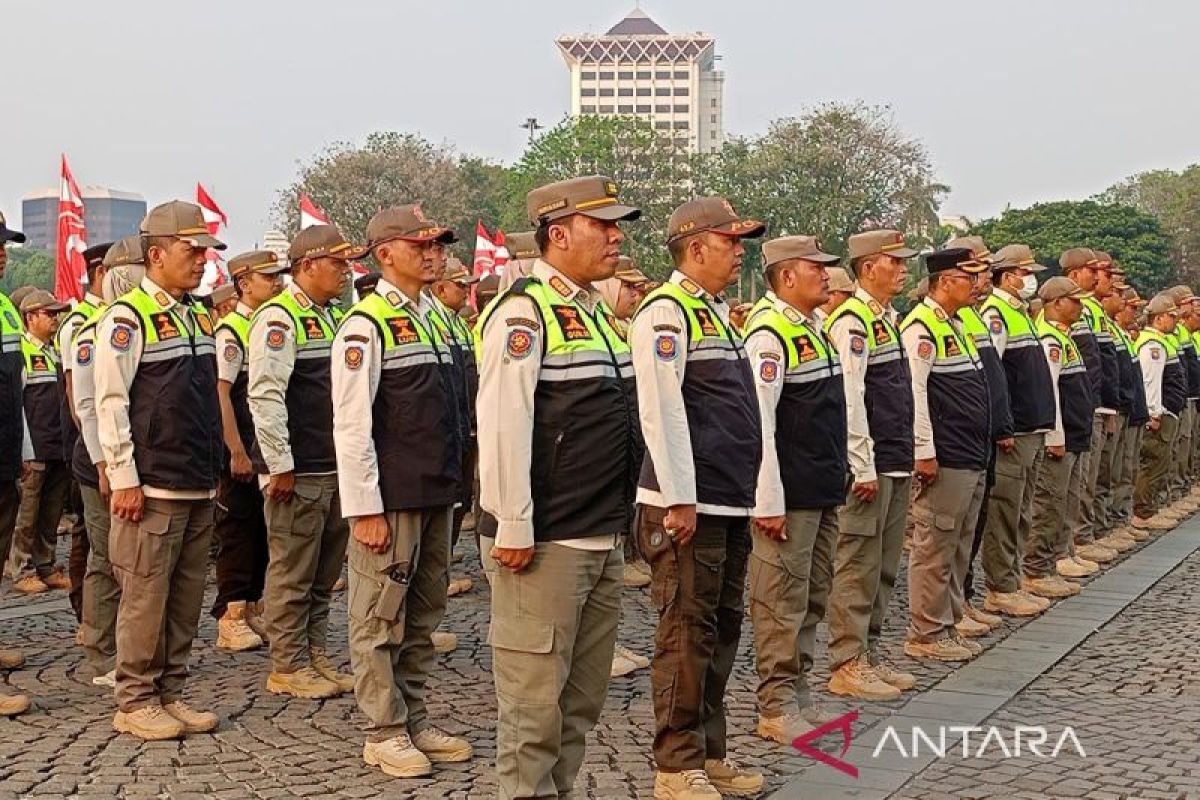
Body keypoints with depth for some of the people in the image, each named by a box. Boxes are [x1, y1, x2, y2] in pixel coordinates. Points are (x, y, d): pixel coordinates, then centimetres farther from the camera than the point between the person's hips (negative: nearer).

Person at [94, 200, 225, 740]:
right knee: (146, 596, -1)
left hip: (199, 488, 7)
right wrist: (125, 480, -15)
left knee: (186, 597, 11)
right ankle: (135, 701, 10)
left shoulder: (198, 317, 15)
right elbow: (110, 402, -12)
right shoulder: (127, 318, -8)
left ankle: (169, 694, 21)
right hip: (153, 487, -7)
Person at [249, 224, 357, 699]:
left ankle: (316, 658, 24)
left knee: (324, 575, 15)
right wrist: (280, 465, -19)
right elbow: (264, 395, -18)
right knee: (292, 574, 1)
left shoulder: (333, 318, 17)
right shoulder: (279, 318, -11)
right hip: (299, 474, -9)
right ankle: (287, 668, 10)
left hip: (336, 470, 9)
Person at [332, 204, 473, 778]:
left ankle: (414, 720, 25)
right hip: (392, 500, -8)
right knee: (380, 621, 2)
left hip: (438, 496, 8)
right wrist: (365, 508, -17)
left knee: (423, 616, 14)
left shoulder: (434, 318, 14)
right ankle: (384, 732, 13)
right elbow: (351, 425, -15)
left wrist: (452, 487, 16)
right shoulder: (366, 325, -11)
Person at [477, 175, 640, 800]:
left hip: (602, 541, 9)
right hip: (544, 543, -9)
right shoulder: (522, 311, -11)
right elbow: (502, 423, -18)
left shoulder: (597, 312, 16)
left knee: (584, 694, 16)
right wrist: (513, 529, -20)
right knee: (535, 695, -1)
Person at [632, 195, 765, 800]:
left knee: (722, 629, 15)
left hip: (729, 502, 9)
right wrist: (680, 499, -20)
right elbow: (660, 410, -18)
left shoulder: (716, 312, 18)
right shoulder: (666, 311, -11)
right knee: (687, 632, -2)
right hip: (689, 505, -9)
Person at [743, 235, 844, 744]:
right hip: (790, 498, -9)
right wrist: (768, 502, -20)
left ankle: (798, 694, 27)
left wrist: (838, 476, 20)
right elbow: (758, 421, -19)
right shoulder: (769, 335, -15)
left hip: (824, 493, 10)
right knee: (782, 604, -1)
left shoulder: (815, 329, 15)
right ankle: (776, 708, 9)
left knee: (812, 598, 16)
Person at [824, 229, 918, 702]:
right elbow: (849, 400, -19)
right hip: (869, 467, -9)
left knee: (884, 566, 14)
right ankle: (847, 665, 5)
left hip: (895, 466, 9)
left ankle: (868, 654, 24)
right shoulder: (852, 323, -13)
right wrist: (864, 468, -20)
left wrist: (905, 459, 19)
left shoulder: (889, 319, 16)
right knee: (858, 566, -3)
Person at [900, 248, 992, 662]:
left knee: (959, 548, 14)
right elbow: (913, 392, -19)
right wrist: (924, 453, -20)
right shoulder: (921, 327, -12)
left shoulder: (957, 325, 18)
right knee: (935, 549, -2)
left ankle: (948, 627, 23)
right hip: (945, 461, -10)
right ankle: (926, 634, 6)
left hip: (972, 458, 10)